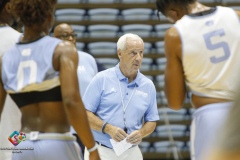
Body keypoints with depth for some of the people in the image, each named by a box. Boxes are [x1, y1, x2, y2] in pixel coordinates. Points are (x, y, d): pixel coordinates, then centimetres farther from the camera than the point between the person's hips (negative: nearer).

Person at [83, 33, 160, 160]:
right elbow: (85, 114, -4)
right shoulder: (102, 79, -1)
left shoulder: (148, 86, 8)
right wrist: (108, 129, -19)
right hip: (101, 150, -3)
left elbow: (151, 121, 13)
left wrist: (141, 133, -9)